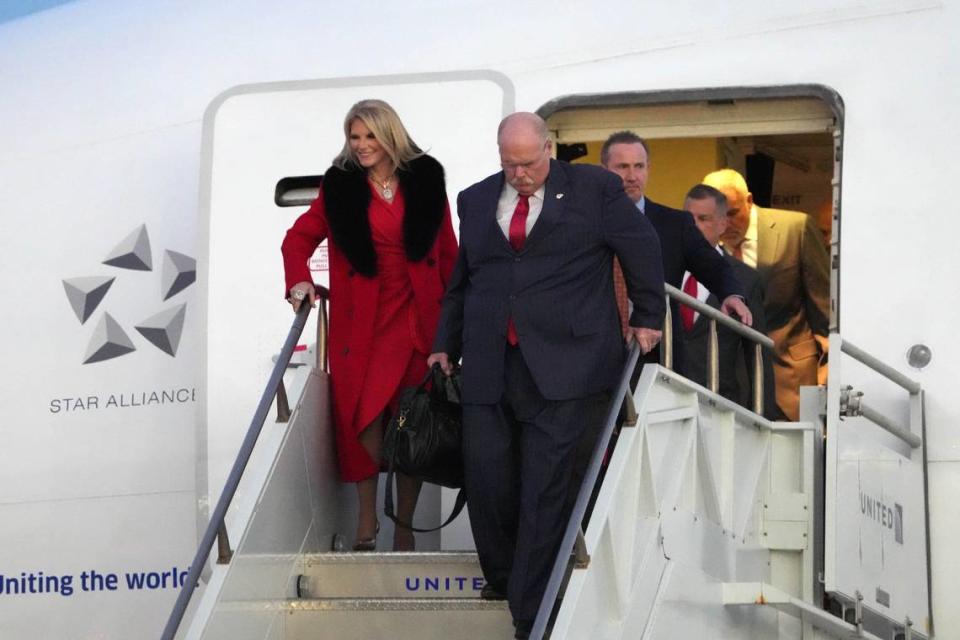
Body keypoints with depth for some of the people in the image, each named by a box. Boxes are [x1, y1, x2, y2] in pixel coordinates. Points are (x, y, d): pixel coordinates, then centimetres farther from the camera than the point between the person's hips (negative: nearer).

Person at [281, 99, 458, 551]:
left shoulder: (425, 180, 6)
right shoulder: (340, 187, 5)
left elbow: (448, 253, 9)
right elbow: (299, 237, 10)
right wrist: (299, 280, -8)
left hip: (418, 319, 0)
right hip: (361, 322, 0)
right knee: (362, 417, -6)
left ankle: (403, 527, 7)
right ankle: (367, 522, 5)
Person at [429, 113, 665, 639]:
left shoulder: (594, 188, 4)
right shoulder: (475, 201, 15)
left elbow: (642, 249, 11)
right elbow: (459, 282, 22)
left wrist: (648, 317, 13)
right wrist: (445, 346, 19)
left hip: (563, 364, -4)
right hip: (490, 366, 4)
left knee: (545, 487, -6)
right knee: (486, 473, -4)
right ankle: (502, 575, 22)